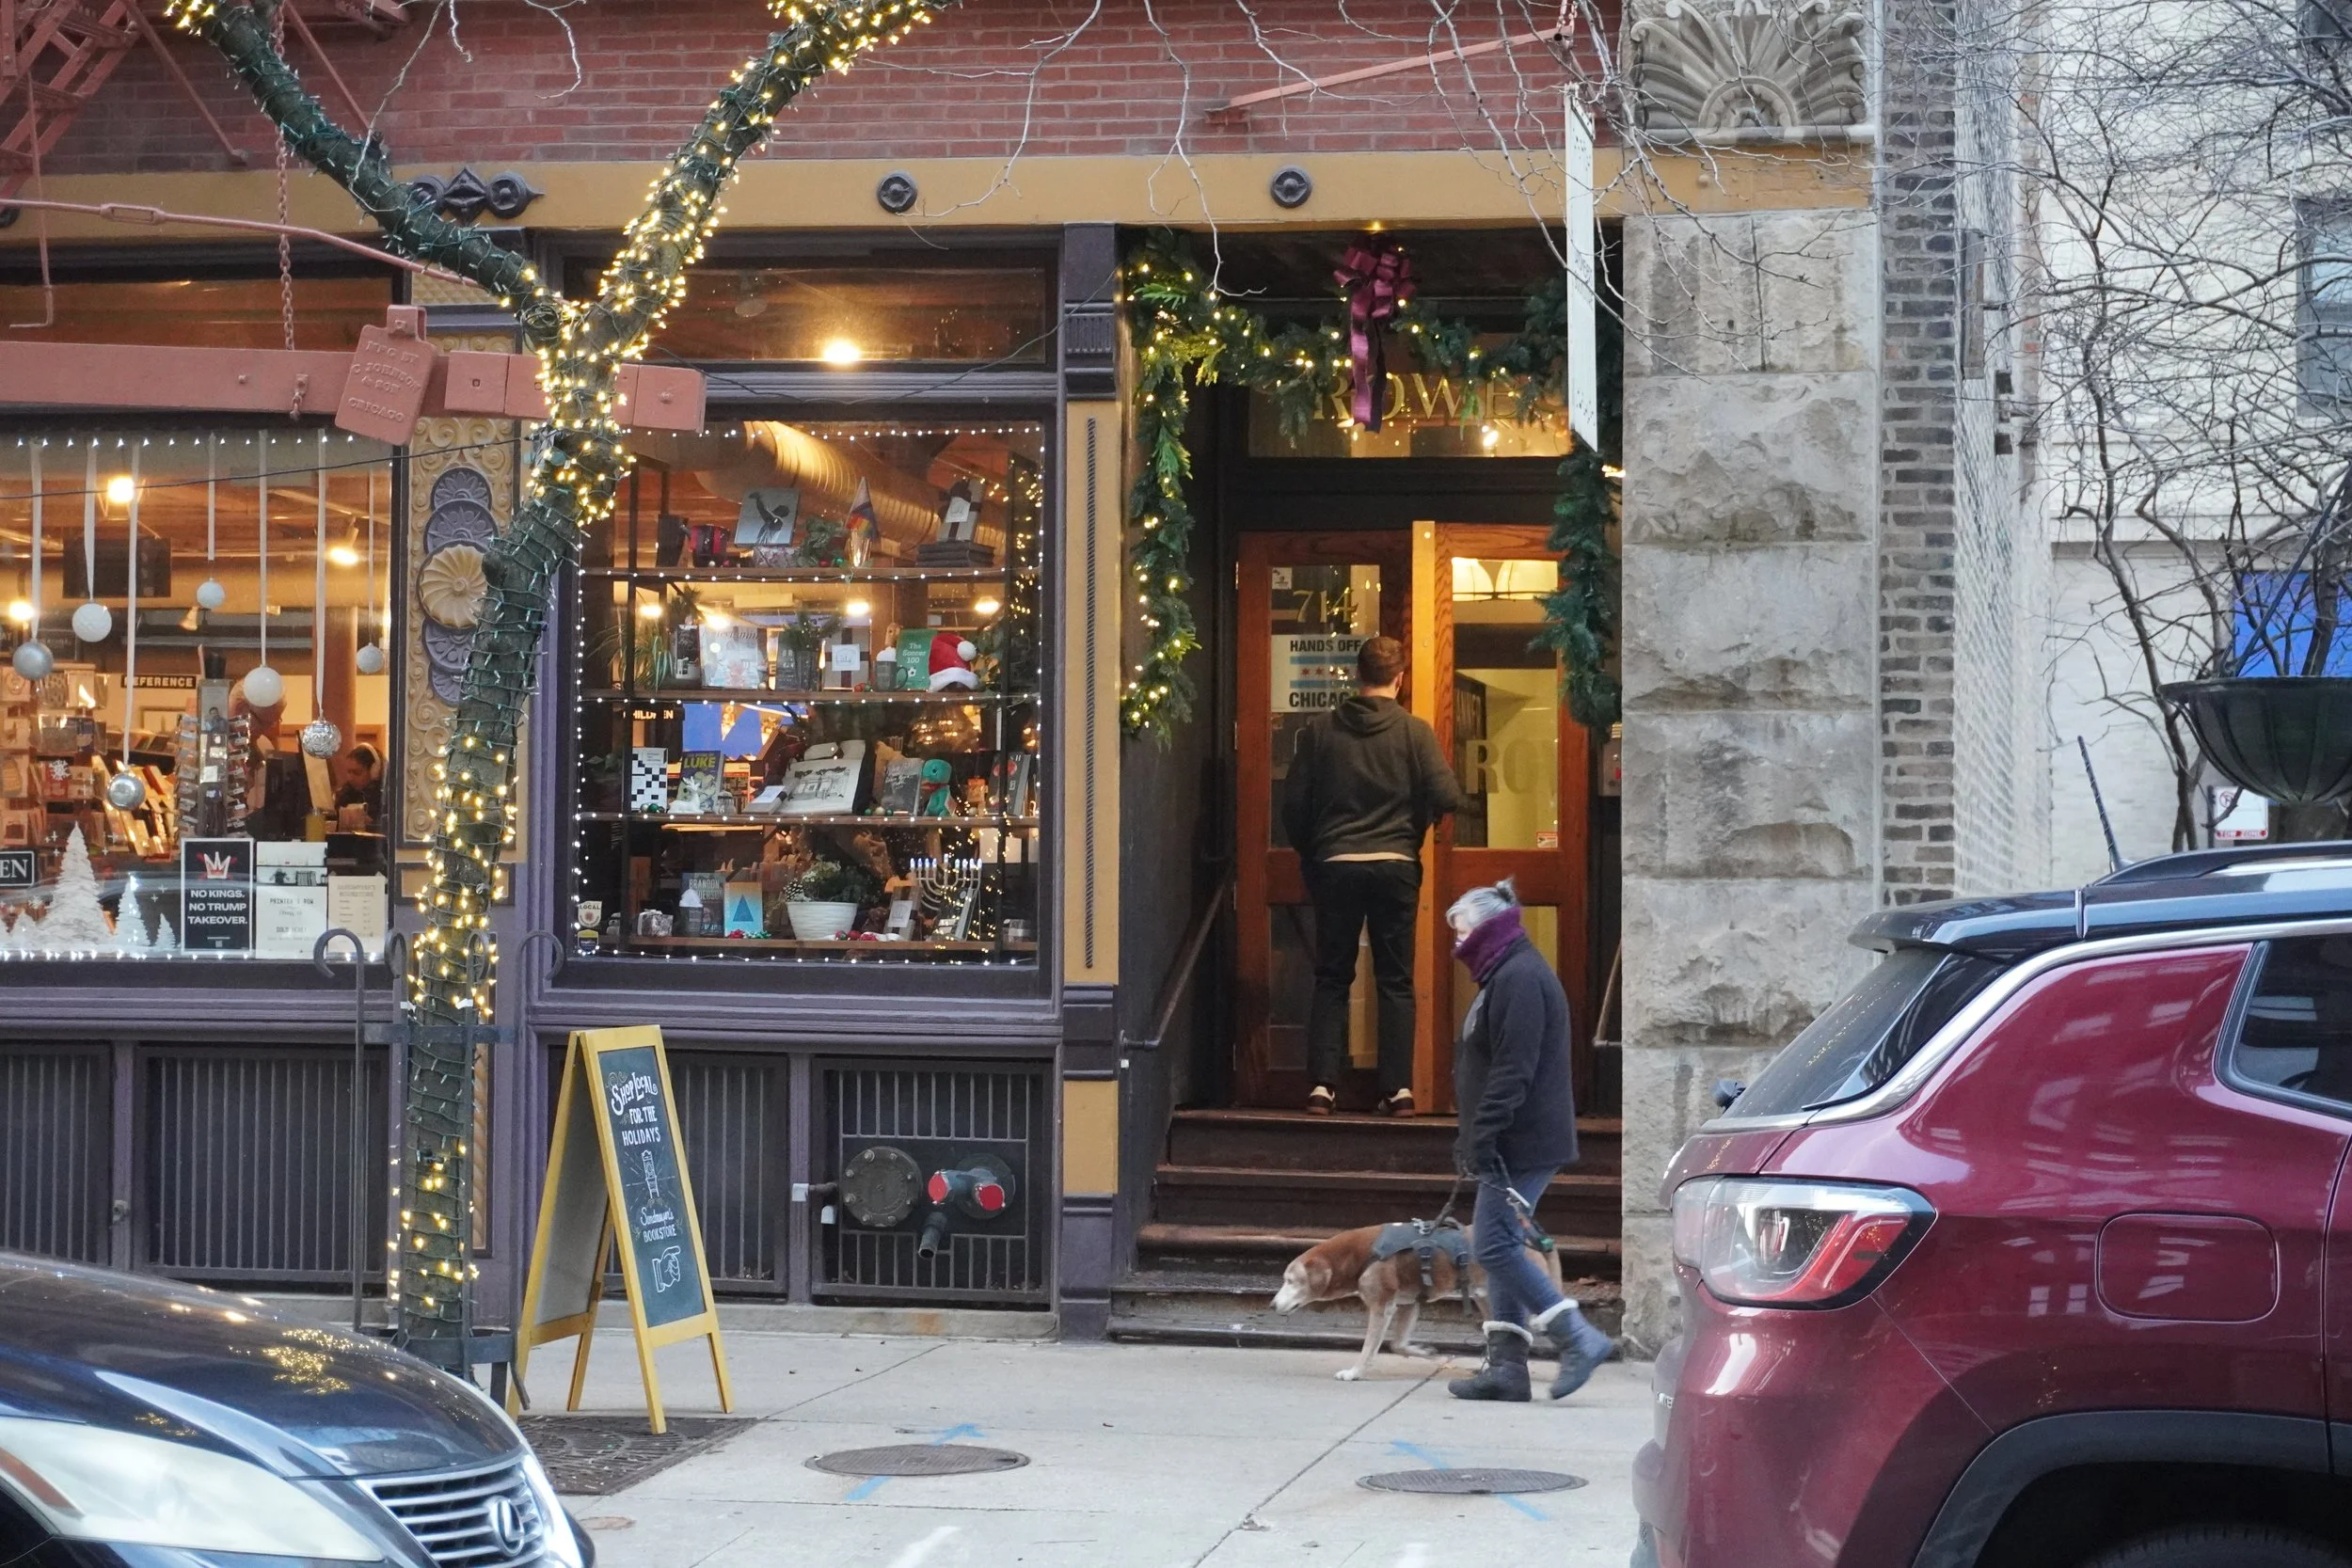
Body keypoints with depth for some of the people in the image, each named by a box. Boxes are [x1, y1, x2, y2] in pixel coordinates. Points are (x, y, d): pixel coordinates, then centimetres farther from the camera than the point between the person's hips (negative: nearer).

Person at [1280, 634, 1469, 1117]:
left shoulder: (1320, 731, 2)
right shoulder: (1415, 732, -3)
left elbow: (1294, 805, 2)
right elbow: (1446, 798, -9)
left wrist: (1311, 853, 17)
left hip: (1334, 865, 1)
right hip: (1396, 865, -1)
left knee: (1331, 979, 7)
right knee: (1395, 981, 6)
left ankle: (1322, 1084, -1)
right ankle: (1399, 1087, 1)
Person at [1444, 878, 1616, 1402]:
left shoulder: (1519, 979, -14)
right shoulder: (1507, 976, 20)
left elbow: (1513, 1070, -22)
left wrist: (1480, 1137, -22)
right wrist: (1474, 1140, 23)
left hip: (1522, 1144, -11)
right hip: (1516, 1144, 11)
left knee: (1497, 1246, -12)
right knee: (1502, 1246, 9)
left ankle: (1579, 1339, -10)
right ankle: (1506, 1364, 10)